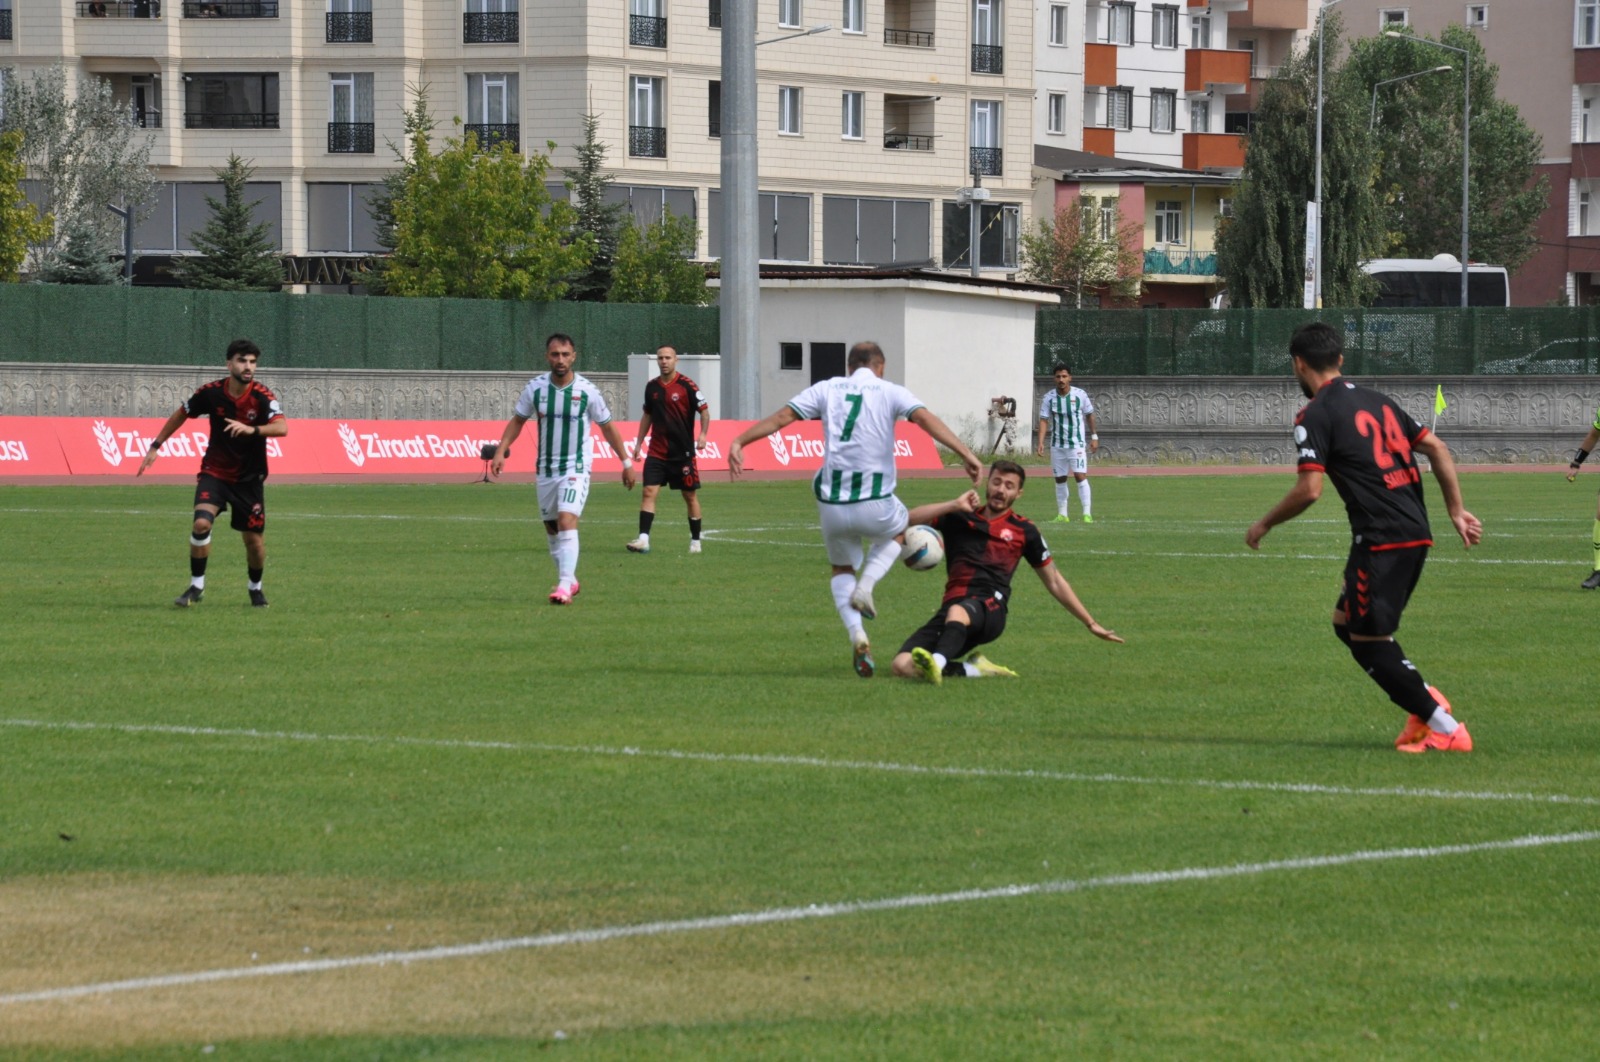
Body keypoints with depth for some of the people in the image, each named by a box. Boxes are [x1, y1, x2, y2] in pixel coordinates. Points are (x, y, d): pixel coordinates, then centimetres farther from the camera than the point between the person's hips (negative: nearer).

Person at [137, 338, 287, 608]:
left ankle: (255, 588, 32)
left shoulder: (262, 397, -16)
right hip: (214, 472, 0)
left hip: (249, 478, 0)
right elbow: (181, 415, 7)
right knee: (201, 523, -21)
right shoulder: (211, 393, -10)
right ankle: (196, 586, -7)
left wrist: (252, 429, -50)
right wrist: (155, 447, 7)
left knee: (254, 538, 5)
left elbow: (281, 427, -33)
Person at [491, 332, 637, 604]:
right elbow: (517, 420, 9)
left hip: (576, 469, -4)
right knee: (551, 527, 12)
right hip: (546, 468, 4)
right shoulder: (535, 387, -3)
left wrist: (626, 462, 6)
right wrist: (500, 451, -3)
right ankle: (568, 580, 29)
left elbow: (608, 427, 2)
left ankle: (565, 587, -25)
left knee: (567, 520, -21)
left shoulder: (587, 391, -10)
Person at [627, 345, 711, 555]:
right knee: (648, 492, -10)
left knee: (690, 496, 6)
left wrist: (703, 434, -18)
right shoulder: (652, 387, 7)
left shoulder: (686, 386, -7)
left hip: (683, 451, -3)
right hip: (657, 451, 4)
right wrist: (639, 441, 15)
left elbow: (704, 410, -4)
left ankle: (695, 541, 17)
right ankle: (643, 539, -15)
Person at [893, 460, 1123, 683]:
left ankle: (937, 664, -66)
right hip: (952, 605, 3)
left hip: (990, 609, -3)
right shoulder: (959, 518, 18)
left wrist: (1091, 624, 23)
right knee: (903, 665, -24)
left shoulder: (1024, 531, 15)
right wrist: (955, 505, -3)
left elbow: (1055, 582, 23)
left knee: (957, 612, -43)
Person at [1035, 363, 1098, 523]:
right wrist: (1041, 442, -17)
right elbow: (1044, 420, -6)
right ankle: (1062, 514, 16)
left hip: (1077, 443, -2)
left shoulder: (1080, 395, -6)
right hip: (1057, 444, 2)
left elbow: (1089, 415, 7)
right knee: (1060, 479, 7)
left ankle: (1087, 513, -12)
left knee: (1081, 475, -13)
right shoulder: (1048, 398, -4)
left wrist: (1094, 437, 8)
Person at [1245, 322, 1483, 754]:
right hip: (1416, 533, 9)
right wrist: (1457, 510, 18)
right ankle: (1426, 700, 9)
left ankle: (1446, 729, -4)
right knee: (1347, 622, 20)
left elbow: (1309, 490, -14)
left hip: (1381, 539, -9)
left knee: (1369, 640, 0)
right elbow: (1436, 448, 15)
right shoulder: (1377, 400, 18)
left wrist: (1264, 525, 1)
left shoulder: (1315, 415, -6)